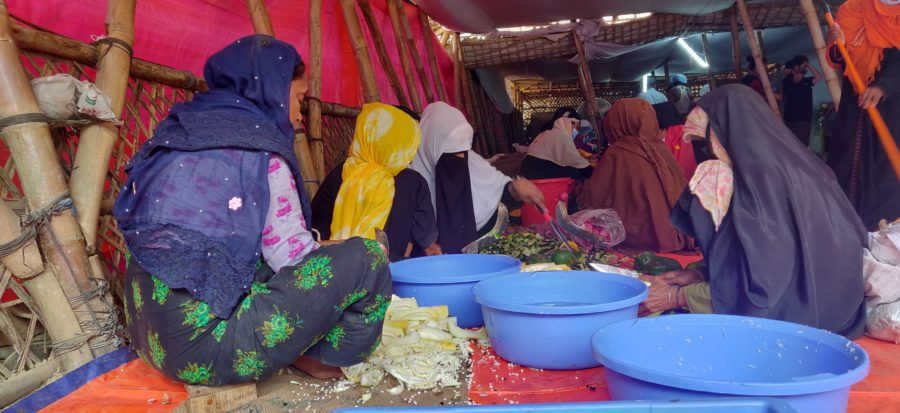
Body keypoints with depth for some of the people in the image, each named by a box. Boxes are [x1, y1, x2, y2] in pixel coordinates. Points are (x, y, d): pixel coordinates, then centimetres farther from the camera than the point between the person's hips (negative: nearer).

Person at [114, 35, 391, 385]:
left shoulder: (178, 131, 13)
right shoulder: (260, 148, -10)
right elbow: (291, 256, -10)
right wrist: (359, 253, 10)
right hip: (205, 344, -9)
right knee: (365, 260, -6)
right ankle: (326, 358, 14)